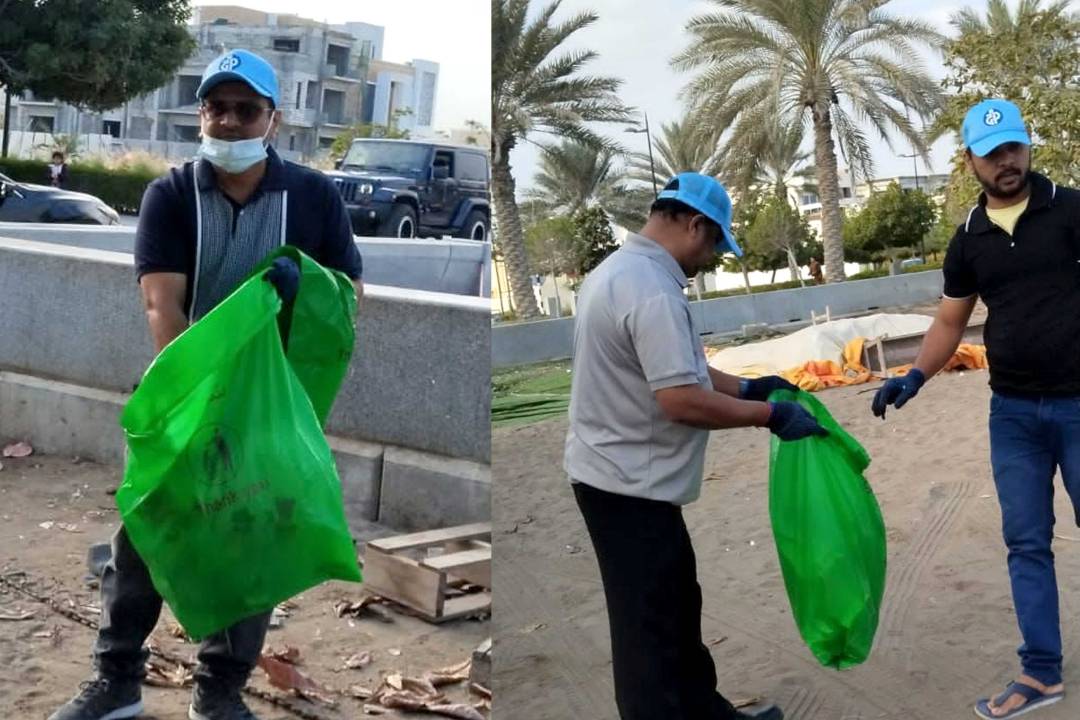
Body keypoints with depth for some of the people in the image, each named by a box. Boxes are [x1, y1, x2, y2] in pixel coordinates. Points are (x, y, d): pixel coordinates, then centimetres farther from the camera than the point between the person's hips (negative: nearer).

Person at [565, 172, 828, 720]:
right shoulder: (651, 289, -23)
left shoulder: (620, 269, 11)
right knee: (651, 627, -1)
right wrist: (769, 415, -17)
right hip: (629, 486, -11)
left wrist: (747, 387, 12)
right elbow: (682, 400, -28)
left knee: (675, 607, 22)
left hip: (622, 476, 11)